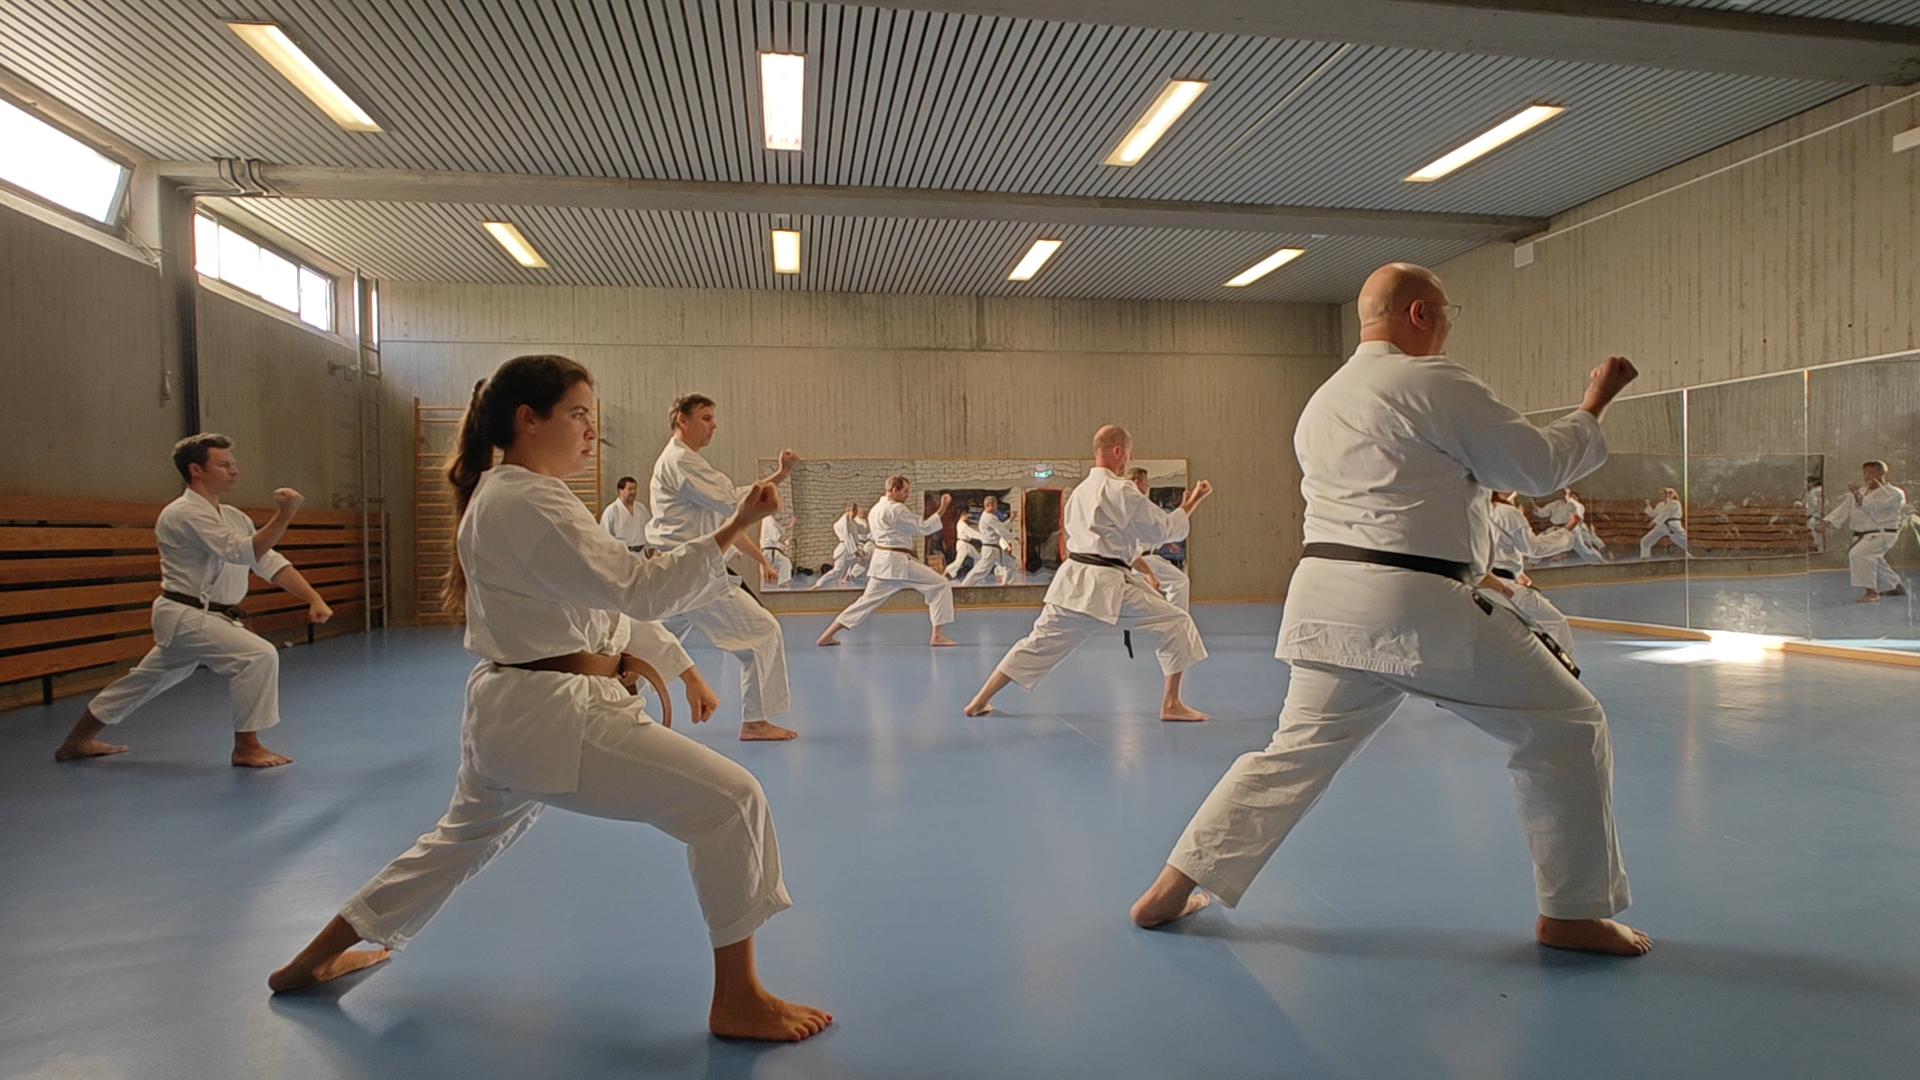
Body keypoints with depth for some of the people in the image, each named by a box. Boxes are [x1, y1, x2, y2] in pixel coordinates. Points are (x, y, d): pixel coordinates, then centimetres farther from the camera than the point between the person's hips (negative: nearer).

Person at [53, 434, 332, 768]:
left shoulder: (234, 517, 10)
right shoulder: (184, 514, -18)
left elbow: (270, 561, 4)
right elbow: (244, 553, -29)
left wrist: (314, 598, -7)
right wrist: (284, 515, -37)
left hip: (205, 616, 10)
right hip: (187, 617, -10)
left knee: (146, 681, 23)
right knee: (259, 655, -23)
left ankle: (74, 743, 42)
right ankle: (246, 747, -11)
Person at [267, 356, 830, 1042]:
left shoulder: (505, 497, 14)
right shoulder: (527, 505, -18)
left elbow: (606, 596, 18)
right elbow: (639, 588, -25)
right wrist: (731, 530, -27)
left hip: (507, 710, 11)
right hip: (552, 717, -11)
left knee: (464, 838, 32)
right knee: (729, 800, -12)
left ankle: (316, 959, 49)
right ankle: (737, 1000, -2)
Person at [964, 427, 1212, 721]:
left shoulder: (1080, 491, 18)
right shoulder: (1121, 490, -9)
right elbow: (1163, 529, -5)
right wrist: (1191, 504, 7)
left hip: (1073, 580, 8)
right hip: (1107, 584, -8)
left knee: (1040, 643, 15)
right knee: (1176, 623, 3)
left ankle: (980, 701, 16)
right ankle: (1171, 704, 5)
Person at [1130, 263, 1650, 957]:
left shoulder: (1322, 401, 20)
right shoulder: (1434, 385, -6)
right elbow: (1539, 464, -1)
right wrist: (1592, 407, 15)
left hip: (1327, 603, 8)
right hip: (1418, 606, -8)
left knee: (1296, 754, 15)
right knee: (1565, 727, 10)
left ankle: (1170, 890, 15)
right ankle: (1572, 913, 19)